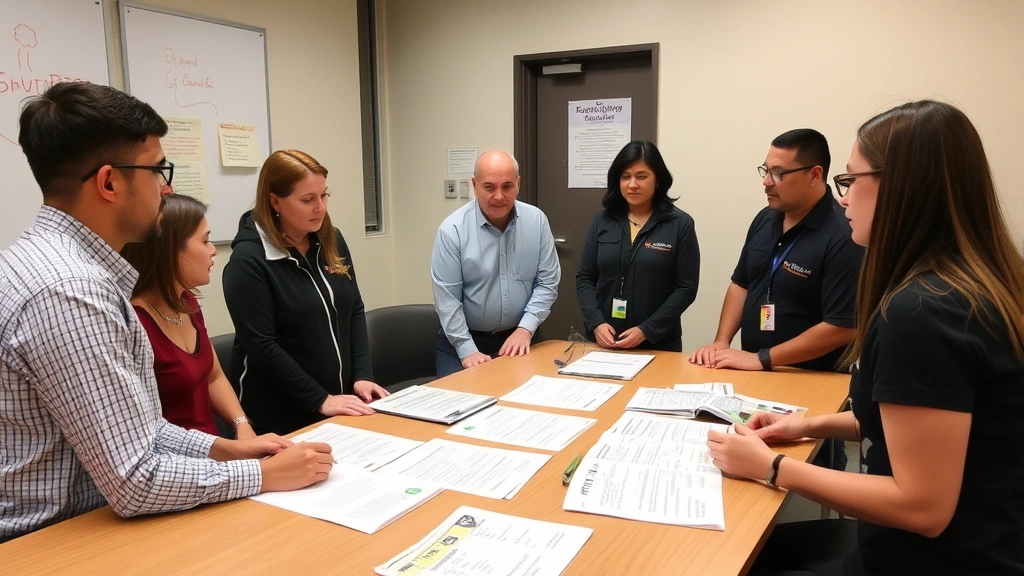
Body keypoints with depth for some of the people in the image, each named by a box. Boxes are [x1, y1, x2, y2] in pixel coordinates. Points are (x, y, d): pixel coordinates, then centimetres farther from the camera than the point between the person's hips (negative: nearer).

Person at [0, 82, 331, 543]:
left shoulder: (69, 265, 5)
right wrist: (265, 474, -15)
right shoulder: (66, 289, -26)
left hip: (96, 519, 8)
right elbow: (133, 482, -26)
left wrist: (222, 448, 1)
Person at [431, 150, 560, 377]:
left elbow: (547, 282, -1)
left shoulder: (537, 221, -3)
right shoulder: (452, 229, -12)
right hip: (466, 338, -2)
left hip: (519, 337, 2)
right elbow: (447, 297, -12)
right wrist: (467, 350, -17)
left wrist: (525, 329, -11)